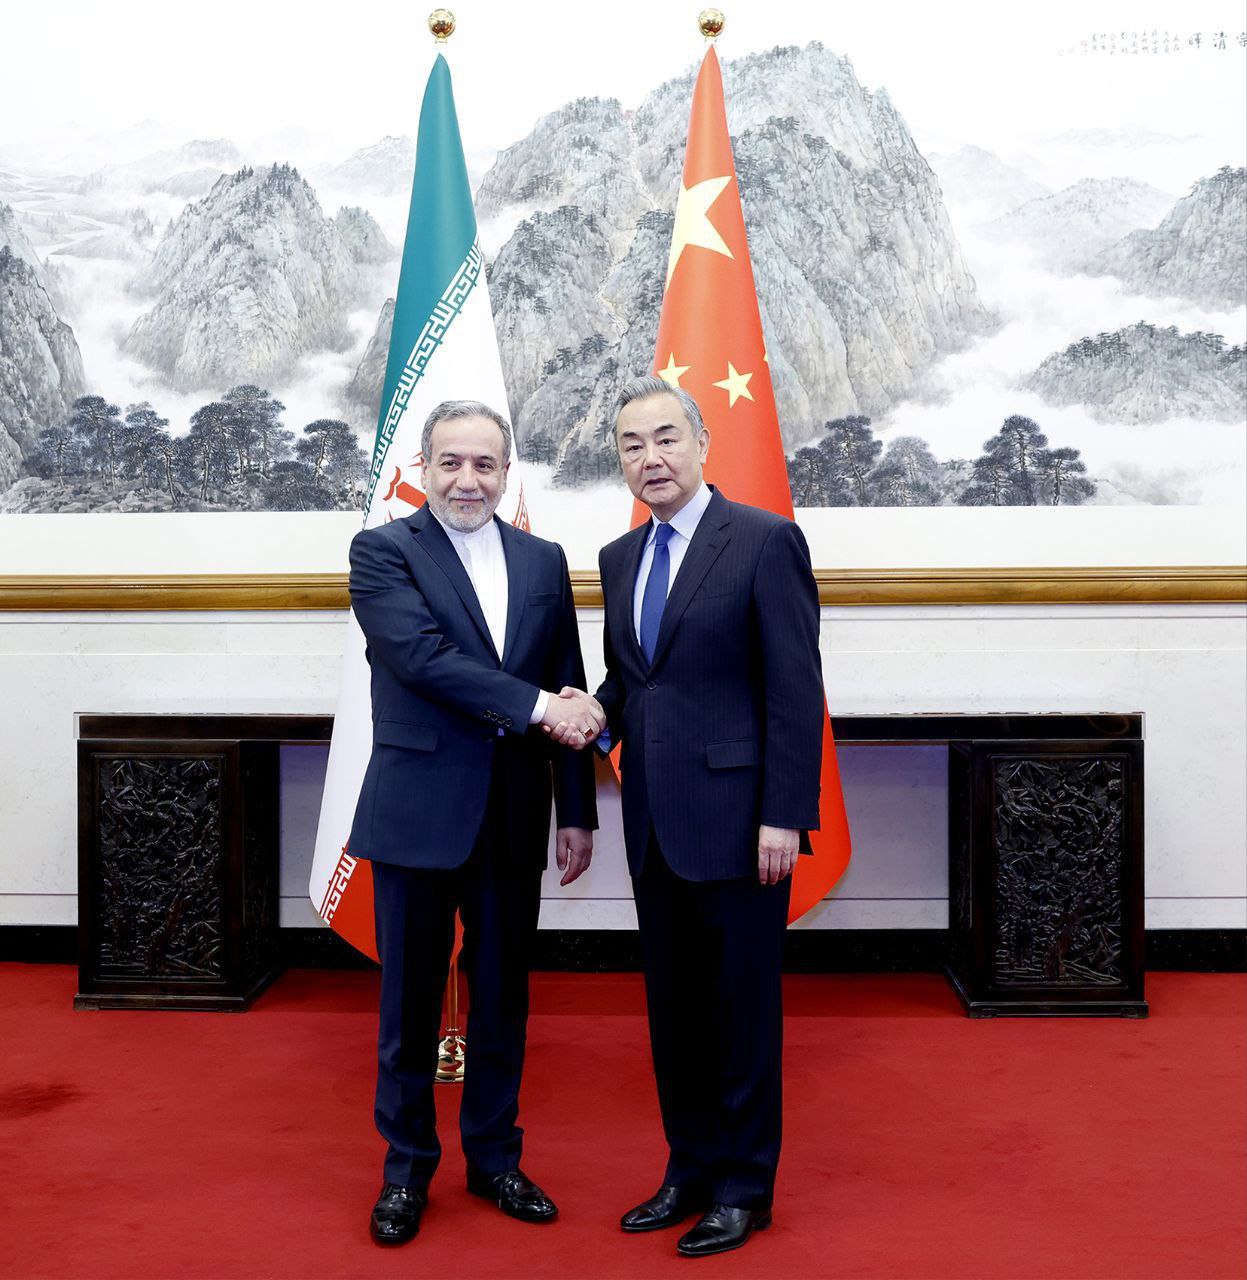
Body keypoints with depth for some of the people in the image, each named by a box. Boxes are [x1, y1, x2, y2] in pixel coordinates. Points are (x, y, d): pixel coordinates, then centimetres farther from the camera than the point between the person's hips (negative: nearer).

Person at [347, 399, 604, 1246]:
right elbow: (424, 657, -18)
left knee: (503, 999, 14)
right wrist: (537, 706, -20)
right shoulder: (383, 552, -2)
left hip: (515, 818, 4)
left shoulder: (544, 562, 9)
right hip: (418, 813, -3)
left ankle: (495, 1156, 32)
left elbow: (571, 699, 8)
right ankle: (407, 1169, 28)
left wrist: (577, 811, 5)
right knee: (410, 1002, 9)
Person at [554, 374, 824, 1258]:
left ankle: (744, 1187, 24)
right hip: (656, 821, 7)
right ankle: (691, 1169, 32)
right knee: (673, 1007, 15)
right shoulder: (619, 558, 13)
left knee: (743, 1008, 6)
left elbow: (796, 688, -11)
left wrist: (784, 814, -16)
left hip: (737, 815, -6)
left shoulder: (766, 541, -8)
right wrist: (598, 713, -3)